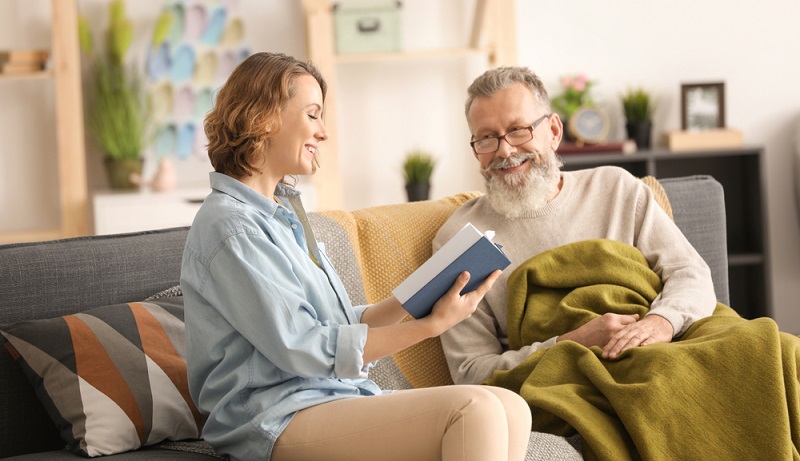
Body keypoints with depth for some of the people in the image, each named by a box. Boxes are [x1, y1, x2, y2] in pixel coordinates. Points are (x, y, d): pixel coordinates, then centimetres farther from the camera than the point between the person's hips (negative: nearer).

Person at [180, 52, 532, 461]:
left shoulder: (284, 212, 21)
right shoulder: (229, 226, -10)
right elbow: (305, 349, -14)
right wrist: (432, 325, -13)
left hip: (341, 396, 9)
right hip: (279, 417, -9)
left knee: (511, 409, -14)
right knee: (475, 409, -27)